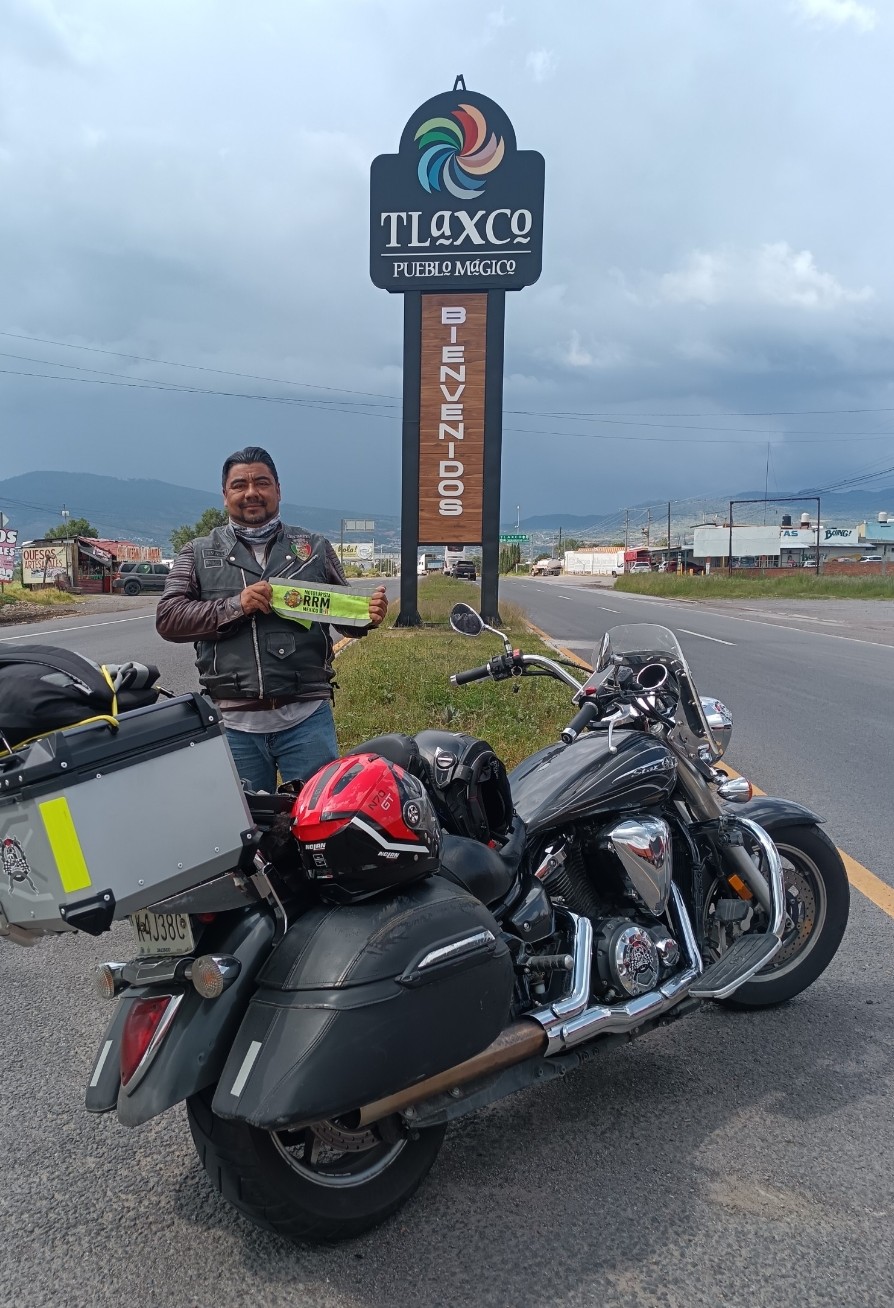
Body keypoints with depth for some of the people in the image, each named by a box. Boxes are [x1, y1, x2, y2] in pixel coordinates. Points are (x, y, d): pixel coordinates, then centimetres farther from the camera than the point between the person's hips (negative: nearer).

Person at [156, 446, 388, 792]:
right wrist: (235, 605, -13)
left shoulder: (314, 547, 12)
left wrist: (367, 615, -10)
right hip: (234, 723, 1)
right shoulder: (199, 554, 10)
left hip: (307, 716, 0)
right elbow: (168, 618, 1)